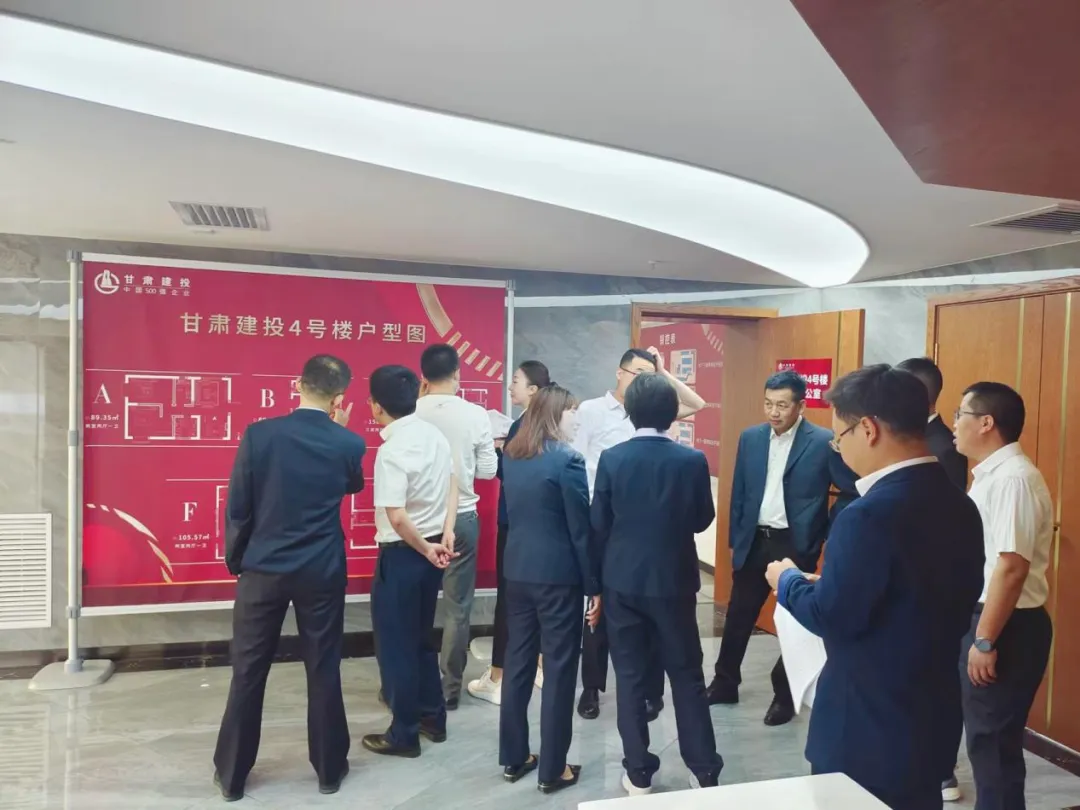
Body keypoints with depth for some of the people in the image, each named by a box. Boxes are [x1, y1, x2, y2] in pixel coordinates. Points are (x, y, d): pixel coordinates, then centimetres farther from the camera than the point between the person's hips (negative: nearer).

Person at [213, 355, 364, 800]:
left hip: (263, 569, 0)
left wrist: (235, 560, 9)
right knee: (324, 671, 12)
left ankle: (232, 775, 26)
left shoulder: (258, 434, -10)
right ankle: (330, 769, 25)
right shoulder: (348, 444, -8)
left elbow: (237, 507, -5)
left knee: (248, 672, 13)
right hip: (322, 573, 0)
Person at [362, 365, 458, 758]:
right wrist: (445, 535, 0)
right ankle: (433, 718, 34)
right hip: (433, 549, 8)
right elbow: (452, 486, 7)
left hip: (402, 554, -8)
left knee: (396, 644, 8)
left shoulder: (392, 450, -22)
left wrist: (425, 549, -10)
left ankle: (404, 735, 20)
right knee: (420, 638, 22)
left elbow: (398, 518, -25)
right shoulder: (435, 434, 2)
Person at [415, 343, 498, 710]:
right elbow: (488, 471, -3)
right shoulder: (475, 415, -9)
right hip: (461, 518, -1)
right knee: (457, 607, 10)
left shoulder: (410, 413, -9)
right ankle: (449, 688, 17)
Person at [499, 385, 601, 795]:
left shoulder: (510, 455, 5)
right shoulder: (567, 460, -16)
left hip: (517, 571, 7)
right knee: (559, 669, 5)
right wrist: (595, 586, -8)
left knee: (518, 662, 15)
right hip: (559, 575, -6)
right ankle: (552, 769, 16)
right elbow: (581, 529, -14)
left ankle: (513, 757, 27)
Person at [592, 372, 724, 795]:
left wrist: (601, 576, 8)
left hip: (622, 581, 0)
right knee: (687, 675, 13)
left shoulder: (611, 458, -8)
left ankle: (638, 773, 19)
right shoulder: (692, 460, -10)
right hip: (674, 581, 0)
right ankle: (704, 769, 22)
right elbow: (703, 519, 1)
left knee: (630, 677, 10)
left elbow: (598, 525, -4)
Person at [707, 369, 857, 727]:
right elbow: (739, 493, 8)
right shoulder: (750, 438, 2)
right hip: (754, 540, 4)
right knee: (738, 616, 13)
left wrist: (828, 531, -5)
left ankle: (784, 694, 26)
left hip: (796, 544, -4)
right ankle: (725, 682, 30)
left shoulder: (823, 442, -11)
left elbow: (853, 490, -5)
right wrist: (734, 539, 9)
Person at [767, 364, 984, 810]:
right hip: (929, 721, 8)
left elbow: (832, 617, -22)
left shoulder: (871, 514, -25)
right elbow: (954, 604, 10)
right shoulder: (960, 506, 2)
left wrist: (788, 579, -3)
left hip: (866, 729, -8)